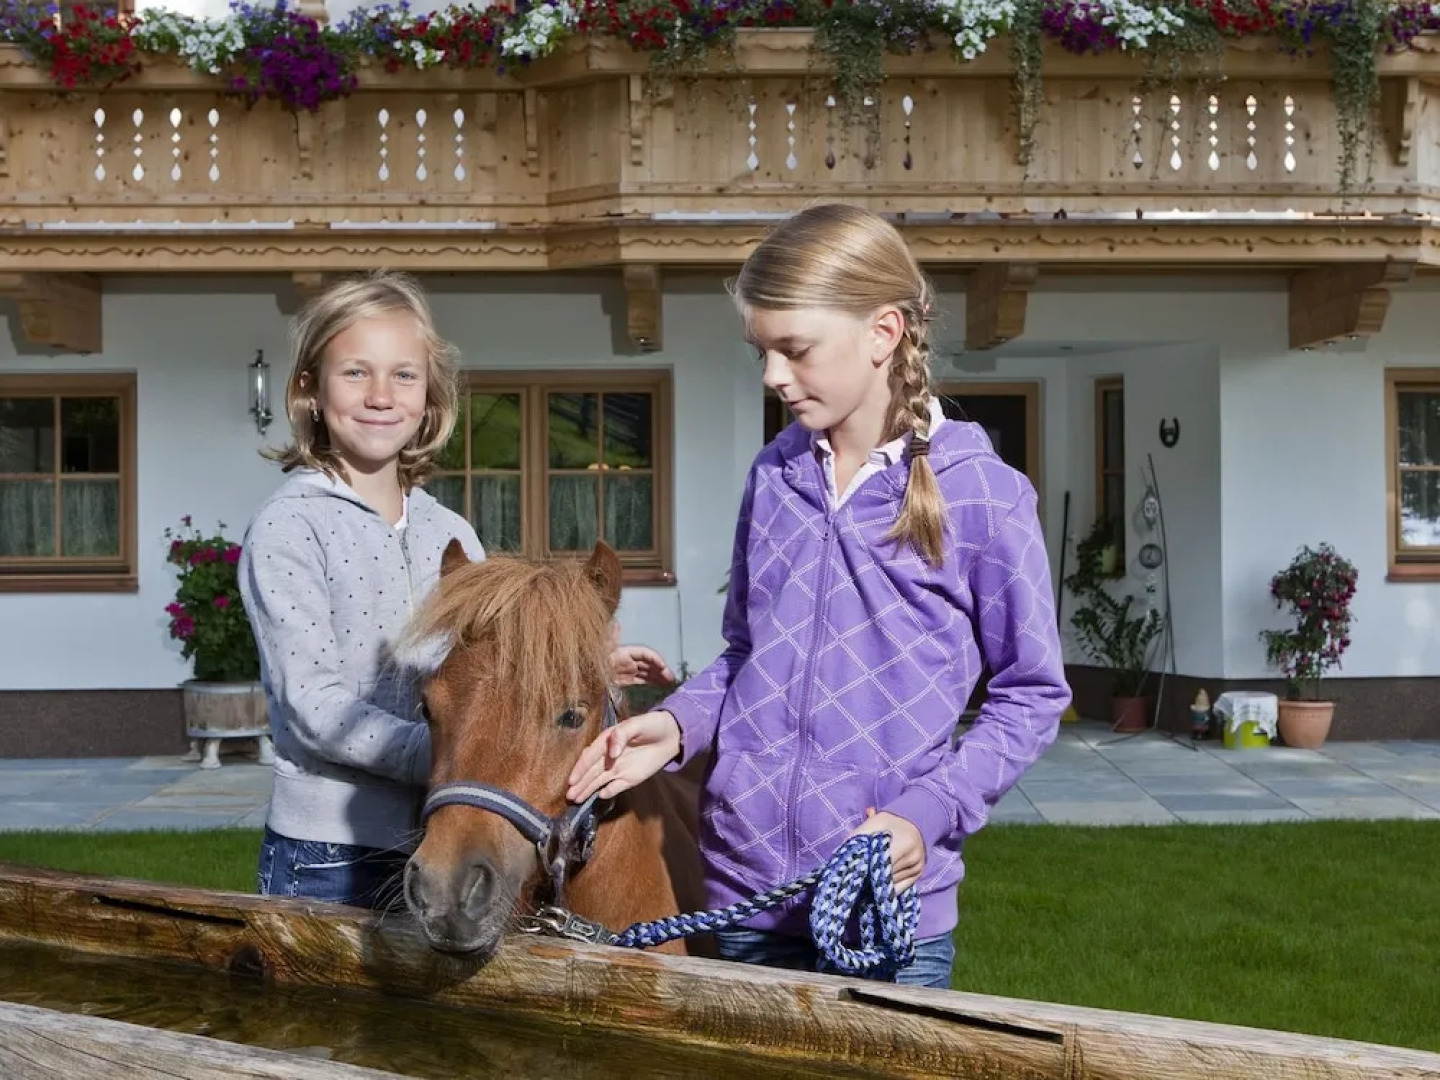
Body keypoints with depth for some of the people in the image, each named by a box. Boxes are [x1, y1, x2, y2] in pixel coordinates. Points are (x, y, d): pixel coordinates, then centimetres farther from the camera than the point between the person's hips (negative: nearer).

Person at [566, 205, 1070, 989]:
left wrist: (928, 812, -16)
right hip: (743, 888, 5)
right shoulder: (774, 477, 5)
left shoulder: (982, 495, -10)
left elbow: (1031, 695, -4)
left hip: (892, 903, -4)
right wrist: (678, 723, -4)